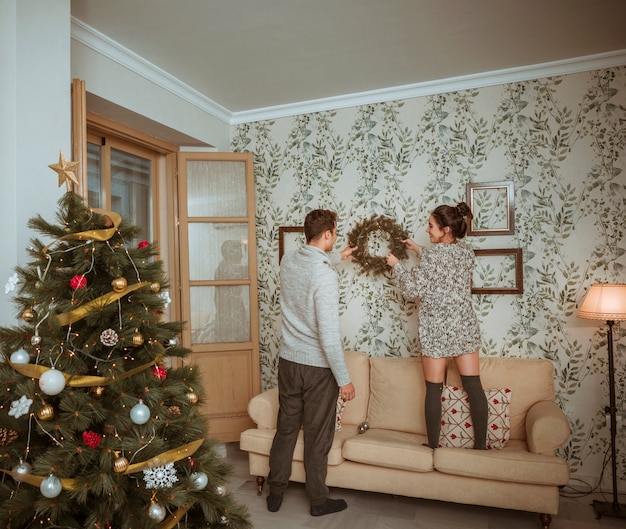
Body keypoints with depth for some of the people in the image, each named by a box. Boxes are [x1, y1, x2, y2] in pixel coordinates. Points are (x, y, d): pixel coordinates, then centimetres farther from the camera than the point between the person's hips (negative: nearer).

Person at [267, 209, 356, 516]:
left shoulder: (288, 261, -2)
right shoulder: (325, 276, -24)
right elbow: (329, 335, -24)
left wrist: (337, 257, 37)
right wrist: (344, 379, -15)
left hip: (287, 361, 6)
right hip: (318, 367, -6)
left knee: (286, 428, 19)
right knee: (318, 436, 11)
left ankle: (276, 493, 33)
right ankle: (318, 500, 29)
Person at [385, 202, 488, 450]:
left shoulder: (431, 255, -16)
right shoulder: (467, 252, 4)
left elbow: (412, 289, -10)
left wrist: (397, 265, 4)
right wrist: (419, 250, 23)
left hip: (435, 329, -5)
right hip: (465, 327, 6)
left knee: (434, 390, 6)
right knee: (474, 386, 9)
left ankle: (433, 445, 17)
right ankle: (481, 445, 18)